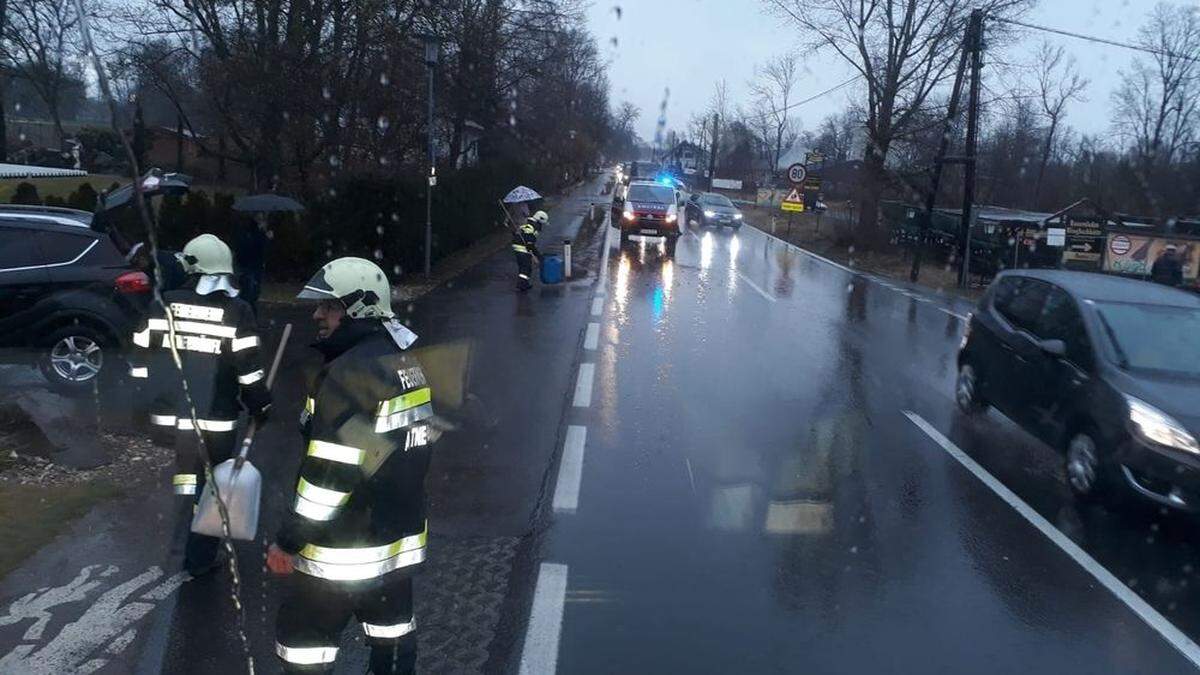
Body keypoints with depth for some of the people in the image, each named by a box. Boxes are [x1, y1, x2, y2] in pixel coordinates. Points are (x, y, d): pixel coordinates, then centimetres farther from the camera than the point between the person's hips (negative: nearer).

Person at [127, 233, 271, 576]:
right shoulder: (237, 311, -8)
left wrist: (150, 397, 17)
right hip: (216, 419, -2)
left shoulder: (164, 304, -1)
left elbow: (140, 359, 2)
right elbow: (249, 371, -10)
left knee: (188, 460, 30)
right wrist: (261, 407, 5)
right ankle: (200, 558, 17)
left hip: (169, 413, 2)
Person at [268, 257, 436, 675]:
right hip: (401, 536, 9)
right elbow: (420, 440, 15)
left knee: (301, 635, 6)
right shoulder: (405, 364, 7)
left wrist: (288, 542, -16)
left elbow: (331, 472, -24)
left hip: (347, 549, -9)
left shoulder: (349, 373, -21)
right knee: (392, 624, 21)